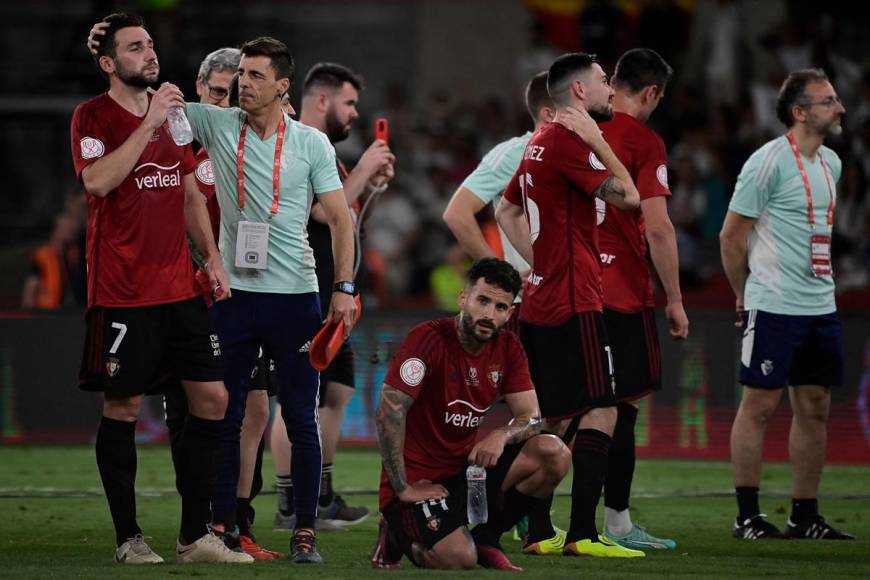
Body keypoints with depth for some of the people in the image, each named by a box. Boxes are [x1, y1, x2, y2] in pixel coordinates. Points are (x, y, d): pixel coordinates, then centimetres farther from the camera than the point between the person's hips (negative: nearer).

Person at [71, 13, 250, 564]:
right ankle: (129, 538, 7)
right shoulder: (93, 116, -6)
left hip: (179, 287, 6)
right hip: (122, 292, -6)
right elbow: (99, 180, -24)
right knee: (123, 407, -2)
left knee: (212, 398, 3)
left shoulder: (171, 113, 14)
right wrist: (150, 122, -23)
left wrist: (213, 257, 12)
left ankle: (196, 535, 10)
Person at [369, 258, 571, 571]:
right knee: (459, 559, -29)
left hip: (466, 468, 7)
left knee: (554, 454, -13)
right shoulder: (429, 339, -18)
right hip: (420, 479, -7)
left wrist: (503, 435, -22)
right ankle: (398, 534, 6)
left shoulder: (508, 348, 4)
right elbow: (388, 413, -23)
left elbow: (530, 416, 2)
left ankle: (485, 539, 4)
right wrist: (403, 488, -21)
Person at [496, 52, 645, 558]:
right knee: (600, 412, -11)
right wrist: (597, 140, -9)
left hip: (541, 302, 10)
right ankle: (583, 535, -16)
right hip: (574, 303, -10)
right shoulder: (567, 141, -13)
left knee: (559, 421, 12)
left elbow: (507, 210, 28)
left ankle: (534, 530, 12)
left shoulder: (541, 143, 17)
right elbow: (628, 197, -18)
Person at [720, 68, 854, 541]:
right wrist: (745, 295, 1)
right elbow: (731, 235, -7)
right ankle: (747, 516, 1)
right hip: (773, 307, -8)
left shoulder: (830, 163, 13)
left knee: (815, 407, 8)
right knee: (759, 404, -4)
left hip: (821, 307, 8)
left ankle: (805, 515, 15)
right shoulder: (768, 162, -12)